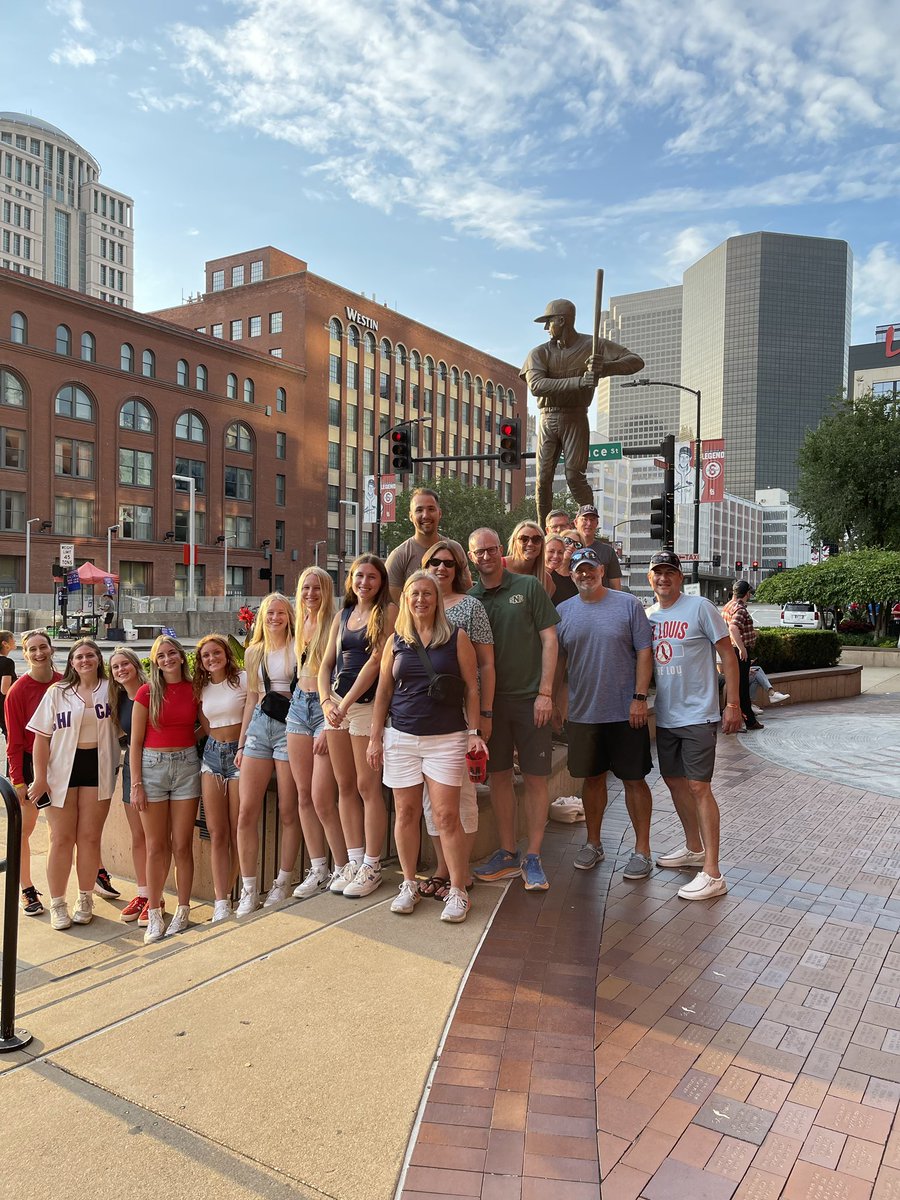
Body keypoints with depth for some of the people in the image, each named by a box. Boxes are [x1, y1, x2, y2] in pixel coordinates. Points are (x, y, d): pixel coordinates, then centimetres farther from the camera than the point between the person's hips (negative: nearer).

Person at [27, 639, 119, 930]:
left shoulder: (110, 688, 4)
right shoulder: (57, 692, 1)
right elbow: (42, 737, -1)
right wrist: (40, 777, -6)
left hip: (98, 769, 0)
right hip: (63, 768, 0)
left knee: (89, 837, 5)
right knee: (62, 838, 4)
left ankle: (86, 899, 19)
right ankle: (57, 904, 15)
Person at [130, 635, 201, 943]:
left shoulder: (194, 689, 3)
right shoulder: (147, 692, -2)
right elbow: (135, 741, -1)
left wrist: (190, 740, -3)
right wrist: (136, 783, -5)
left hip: (186, 766, 1)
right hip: (152, 766, -1)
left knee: (182, 845, 4)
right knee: (156, 847, 5)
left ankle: (183, 911, 15)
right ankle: (154, 915, 13)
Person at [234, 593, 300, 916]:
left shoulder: (298, 648, 1)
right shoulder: (254, 653, 15)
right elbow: (251, 698, 18)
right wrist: (241, 743, 15)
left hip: (289, 726, -4)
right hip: (258, 728, 5)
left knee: (288, 813, 1)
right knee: (246, 812, -1)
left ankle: (282, 885, 14)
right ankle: (249, 890, 8)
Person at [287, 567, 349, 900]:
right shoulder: (300, 624, 11)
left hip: (327, 709, -7)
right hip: (299, 706, 7)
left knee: (322, 798, -9)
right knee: (304, 796, 7)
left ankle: (342, 869, 6)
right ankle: (318, 870, 17)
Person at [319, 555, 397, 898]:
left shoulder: (388, 612, -3)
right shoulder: (342, 615, 16)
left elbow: (376, 660, -11)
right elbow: (326, 664, 14)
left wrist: (346, 703, -13)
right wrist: (326, 701, -3)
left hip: (367, 703, -6)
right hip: (336, 703, 6)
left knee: (367, 786, -3)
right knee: (345, 786, 9)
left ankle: (372, 867, 7)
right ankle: (354, 861, 18)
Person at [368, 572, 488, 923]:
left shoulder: (456, 637, 1)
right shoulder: (396, 641, 8)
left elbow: (471, 687, 1)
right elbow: (383, 692, 11)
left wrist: (474, 731, -5)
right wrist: (375, 738, 8)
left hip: (446, 738, -3)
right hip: (401, 737, 3)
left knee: (446, 815, -5)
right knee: (406, 813, 8)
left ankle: (458, 891, 7)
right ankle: (409, 885, 23)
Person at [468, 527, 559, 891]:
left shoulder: (528, 587, -2)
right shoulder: (470, 598, 6)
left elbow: (549, 639, -3)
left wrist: (545, 693, -10)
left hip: (529, 698, -3)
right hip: (490, 699, 3)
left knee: (535, 778, 2)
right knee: (499, 776, 9)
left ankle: (533, 859, 13)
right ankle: (508, 853, 22)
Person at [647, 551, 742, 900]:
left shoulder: (700, 607, -9)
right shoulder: (647, 615, 8)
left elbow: (727, 654, -9)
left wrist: (732, 704, -13)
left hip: (697, 714, -7)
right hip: (665, 716, 7)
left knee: (698, 787, -8)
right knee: (674, 781, 16)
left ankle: (712, 874, -3)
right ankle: (694, 848, 36)